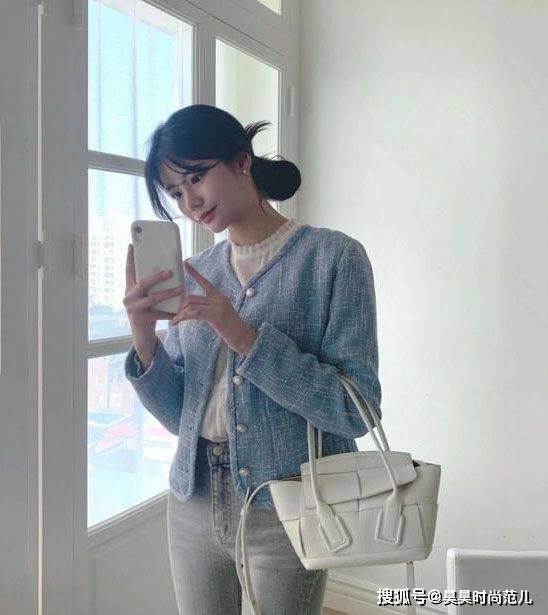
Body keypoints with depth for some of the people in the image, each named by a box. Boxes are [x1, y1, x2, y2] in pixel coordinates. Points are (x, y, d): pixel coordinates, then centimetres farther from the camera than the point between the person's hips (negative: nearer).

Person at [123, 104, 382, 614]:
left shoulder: (332, 256, -10)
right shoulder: (193, 272, 5)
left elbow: (356, 409, -16)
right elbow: (179, 415, 4)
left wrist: (245, 337, -23)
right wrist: (144, 339, -14)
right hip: (193, 505, 5)